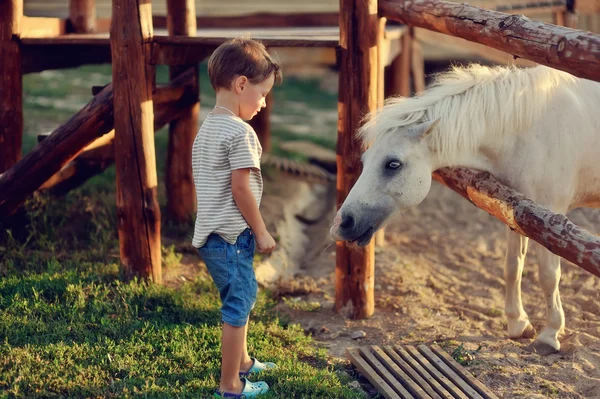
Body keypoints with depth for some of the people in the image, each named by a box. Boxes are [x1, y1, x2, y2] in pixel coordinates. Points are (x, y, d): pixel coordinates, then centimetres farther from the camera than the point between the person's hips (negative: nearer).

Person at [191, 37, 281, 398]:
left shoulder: (207, 127, 12)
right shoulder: (240, 132, -17)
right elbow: (241, 189, -19)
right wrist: (262, 232, -8)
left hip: (211, 233, 10)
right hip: (232, 236, -10)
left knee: (242, 297, 25)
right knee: (238, 307, 0)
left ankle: (242, 361, 41)